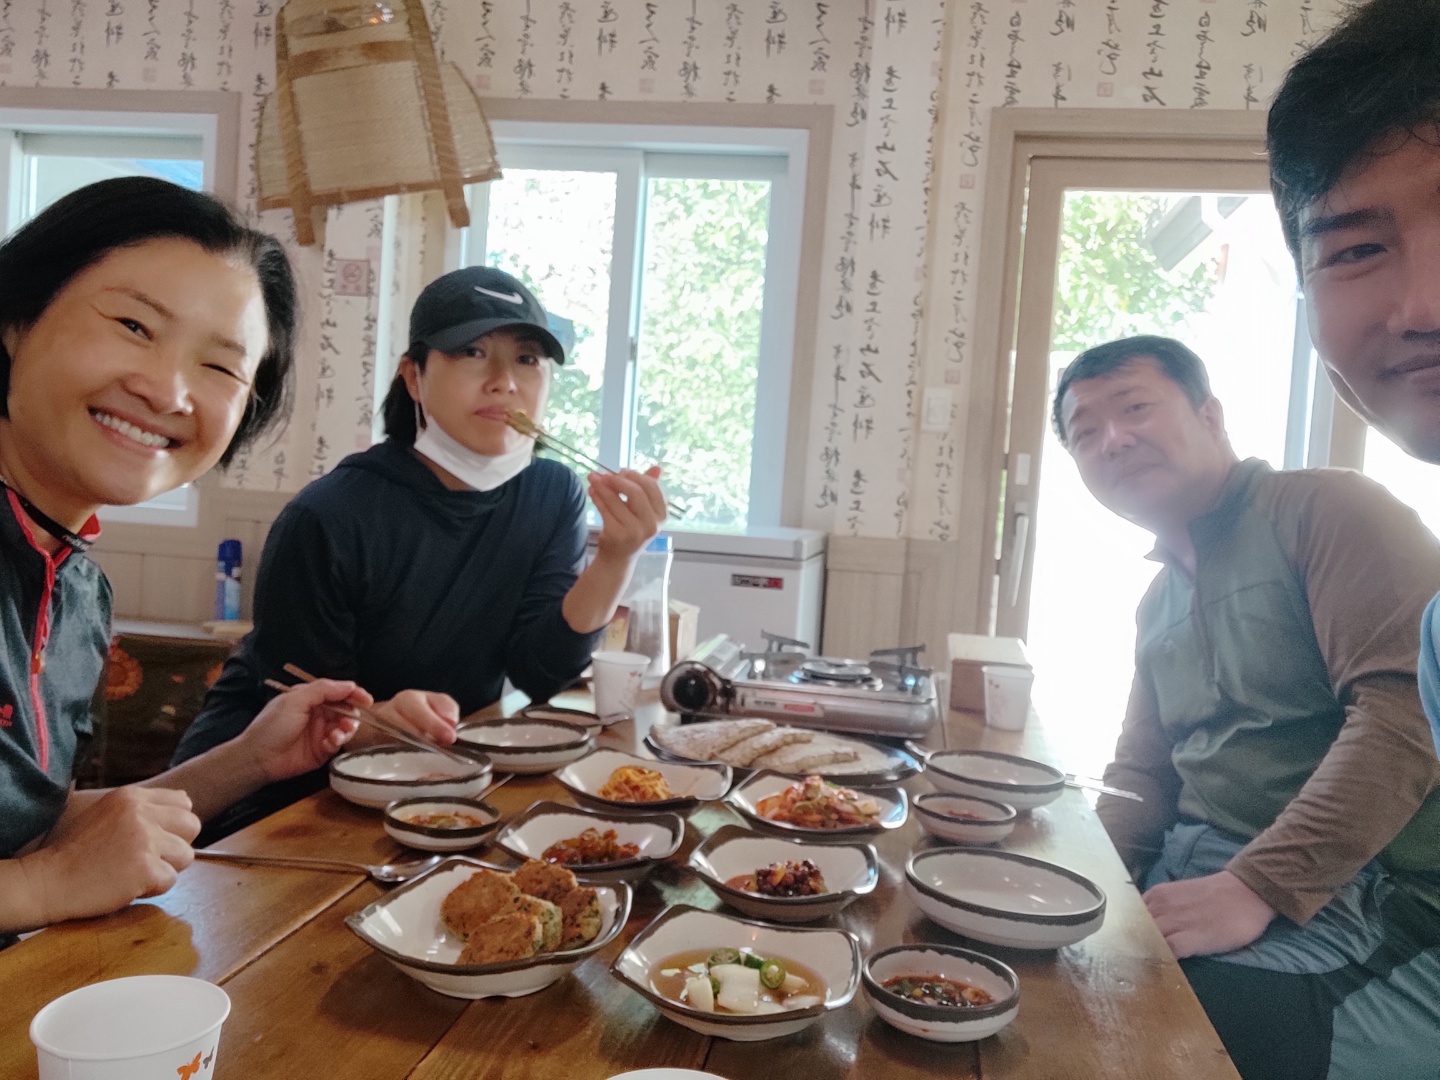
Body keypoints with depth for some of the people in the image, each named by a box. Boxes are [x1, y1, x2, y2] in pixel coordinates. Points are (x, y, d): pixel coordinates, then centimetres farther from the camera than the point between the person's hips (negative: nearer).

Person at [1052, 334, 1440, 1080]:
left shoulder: (1324, 508, -8)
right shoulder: (1158, 604, 16)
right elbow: (1142, 776, 19)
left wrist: (1256, 887, -24)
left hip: (1369, 903, -7)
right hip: (1202, 876, 7)